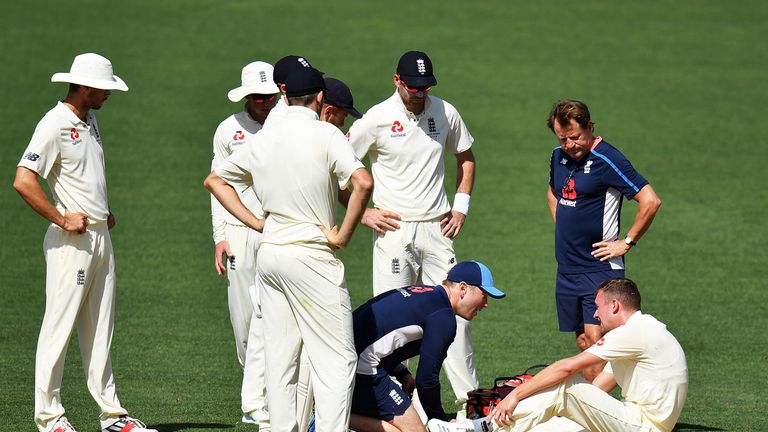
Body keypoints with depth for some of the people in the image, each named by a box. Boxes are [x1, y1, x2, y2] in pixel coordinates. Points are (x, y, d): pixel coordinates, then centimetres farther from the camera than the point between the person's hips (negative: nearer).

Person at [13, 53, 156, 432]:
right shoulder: (54, 124, -14)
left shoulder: (89, 121, 14)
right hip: (71, 242, -9)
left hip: (100, 237, 9)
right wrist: (62, 219, -18)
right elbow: (23, 181, -23)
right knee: (59, 327, -4)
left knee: (100, 331, 11)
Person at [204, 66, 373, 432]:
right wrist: (343, 236, -12)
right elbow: (363, 183, -22)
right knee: (336, 357, -5)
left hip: (269, 253, 6)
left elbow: (215, 180, 21)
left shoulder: (263, 139, 10)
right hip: (312, 257, -6)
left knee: (280, 357, 10)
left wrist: (256, 222, 13)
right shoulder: (324, 134, -8)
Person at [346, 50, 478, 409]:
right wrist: (362, 213, -7)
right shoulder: (377, 119, -7)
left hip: (437, 230, 4)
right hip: (394, 229, -4)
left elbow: (465, 157, 22)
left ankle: (469, 397, 6)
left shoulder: (445, 113, 5)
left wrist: (461, 205, 11)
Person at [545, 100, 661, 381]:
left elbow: (650, 201, -21)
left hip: (599, 267, -8)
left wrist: (627, 242, -14)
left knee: (594, 338, -16)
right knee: (582, 342, 10)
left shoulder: (607, 160, -15)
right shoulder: (559, 157, 10)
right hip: (566, 268, 8)